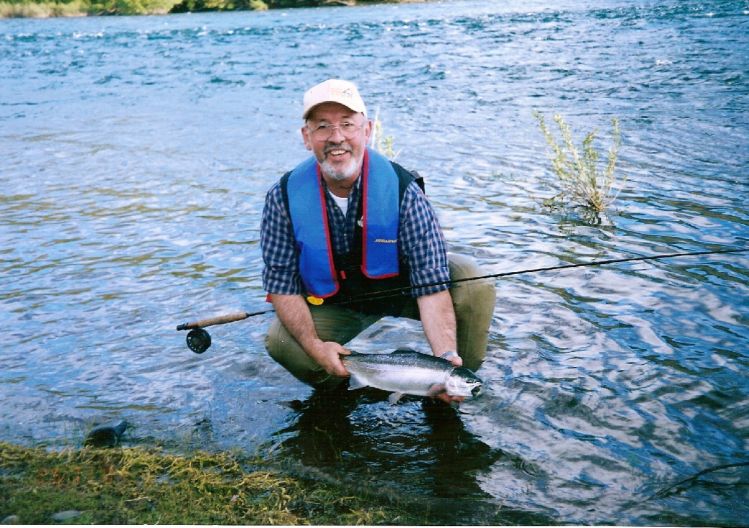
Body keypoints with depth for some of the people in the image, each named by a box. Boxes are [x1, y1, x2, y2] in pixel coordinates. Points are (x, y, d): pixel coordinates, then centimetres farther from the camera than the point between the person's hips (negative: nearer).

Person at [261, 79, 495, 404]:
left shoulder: (402, 189, -27)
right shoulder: (284, 197, -21)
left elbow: (431, 283, -29)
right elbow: (281, 282, -15)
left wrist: (446, 357, -43)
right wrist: (315, 347, -29)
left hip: (403, 288, -1)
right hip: (332, 303, 1)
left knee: (474, 286, -26)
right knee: (280, 342, -25)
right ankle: (336, 391, 9)